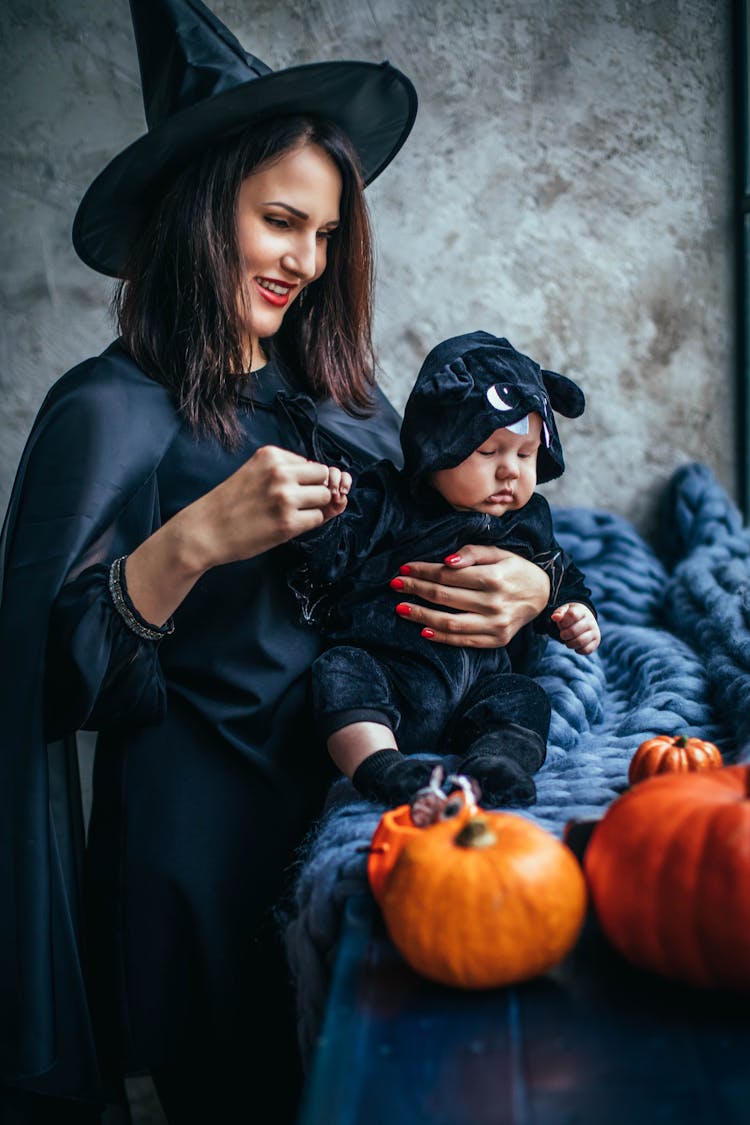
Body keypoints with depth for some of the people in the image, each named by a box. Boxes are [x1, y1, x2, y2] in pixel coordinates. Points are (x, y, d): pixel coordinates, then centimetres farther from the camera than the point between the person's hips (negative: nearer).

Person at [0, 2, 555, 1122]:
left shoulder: (343, 397, 7)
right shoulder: (114, 409, -10)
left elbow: (437, 557, 11)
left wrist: (530, 588, -10)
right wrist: (193, 541, -29)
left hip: (356, 799, 6)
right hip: (205, 831, -5)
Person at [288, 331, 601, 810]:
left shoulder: (528, 523, 15)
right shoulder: (387, 503, 2)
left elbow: (564, 581, 30)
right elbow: (326, 563, -8)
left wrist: (576, 615, 9)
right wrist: (326, 515, -27)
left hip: (478, 684, 4)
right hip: (384, 671, -4)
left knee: (524, 699, -18)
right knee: (341, 671, -28)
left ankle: (494, 768, -40)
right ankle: (379, 764, -44)